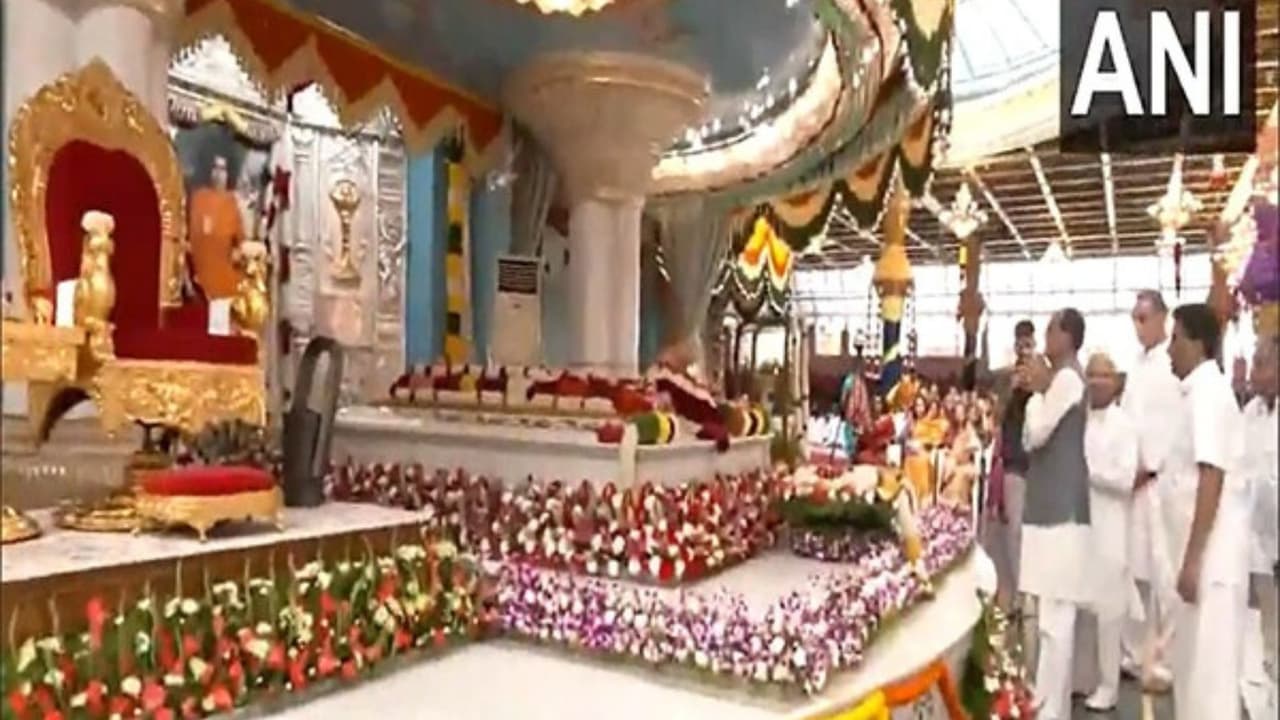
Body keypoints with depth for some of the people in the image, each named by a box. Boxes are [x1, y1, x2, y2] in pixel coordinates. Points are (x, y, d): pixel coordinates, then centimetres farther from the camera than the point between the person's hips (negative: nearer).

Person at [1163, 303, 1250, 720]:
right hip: (1201, 552, 9)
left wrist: (1193, 559, -22)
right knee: (1194, 663, 17)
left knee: (1209, 666, -1)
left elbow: (1212, 478, -21)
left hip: (1211, 555, -9)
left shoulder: (1209, 392, -15)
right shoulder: (1201, 391, 12)